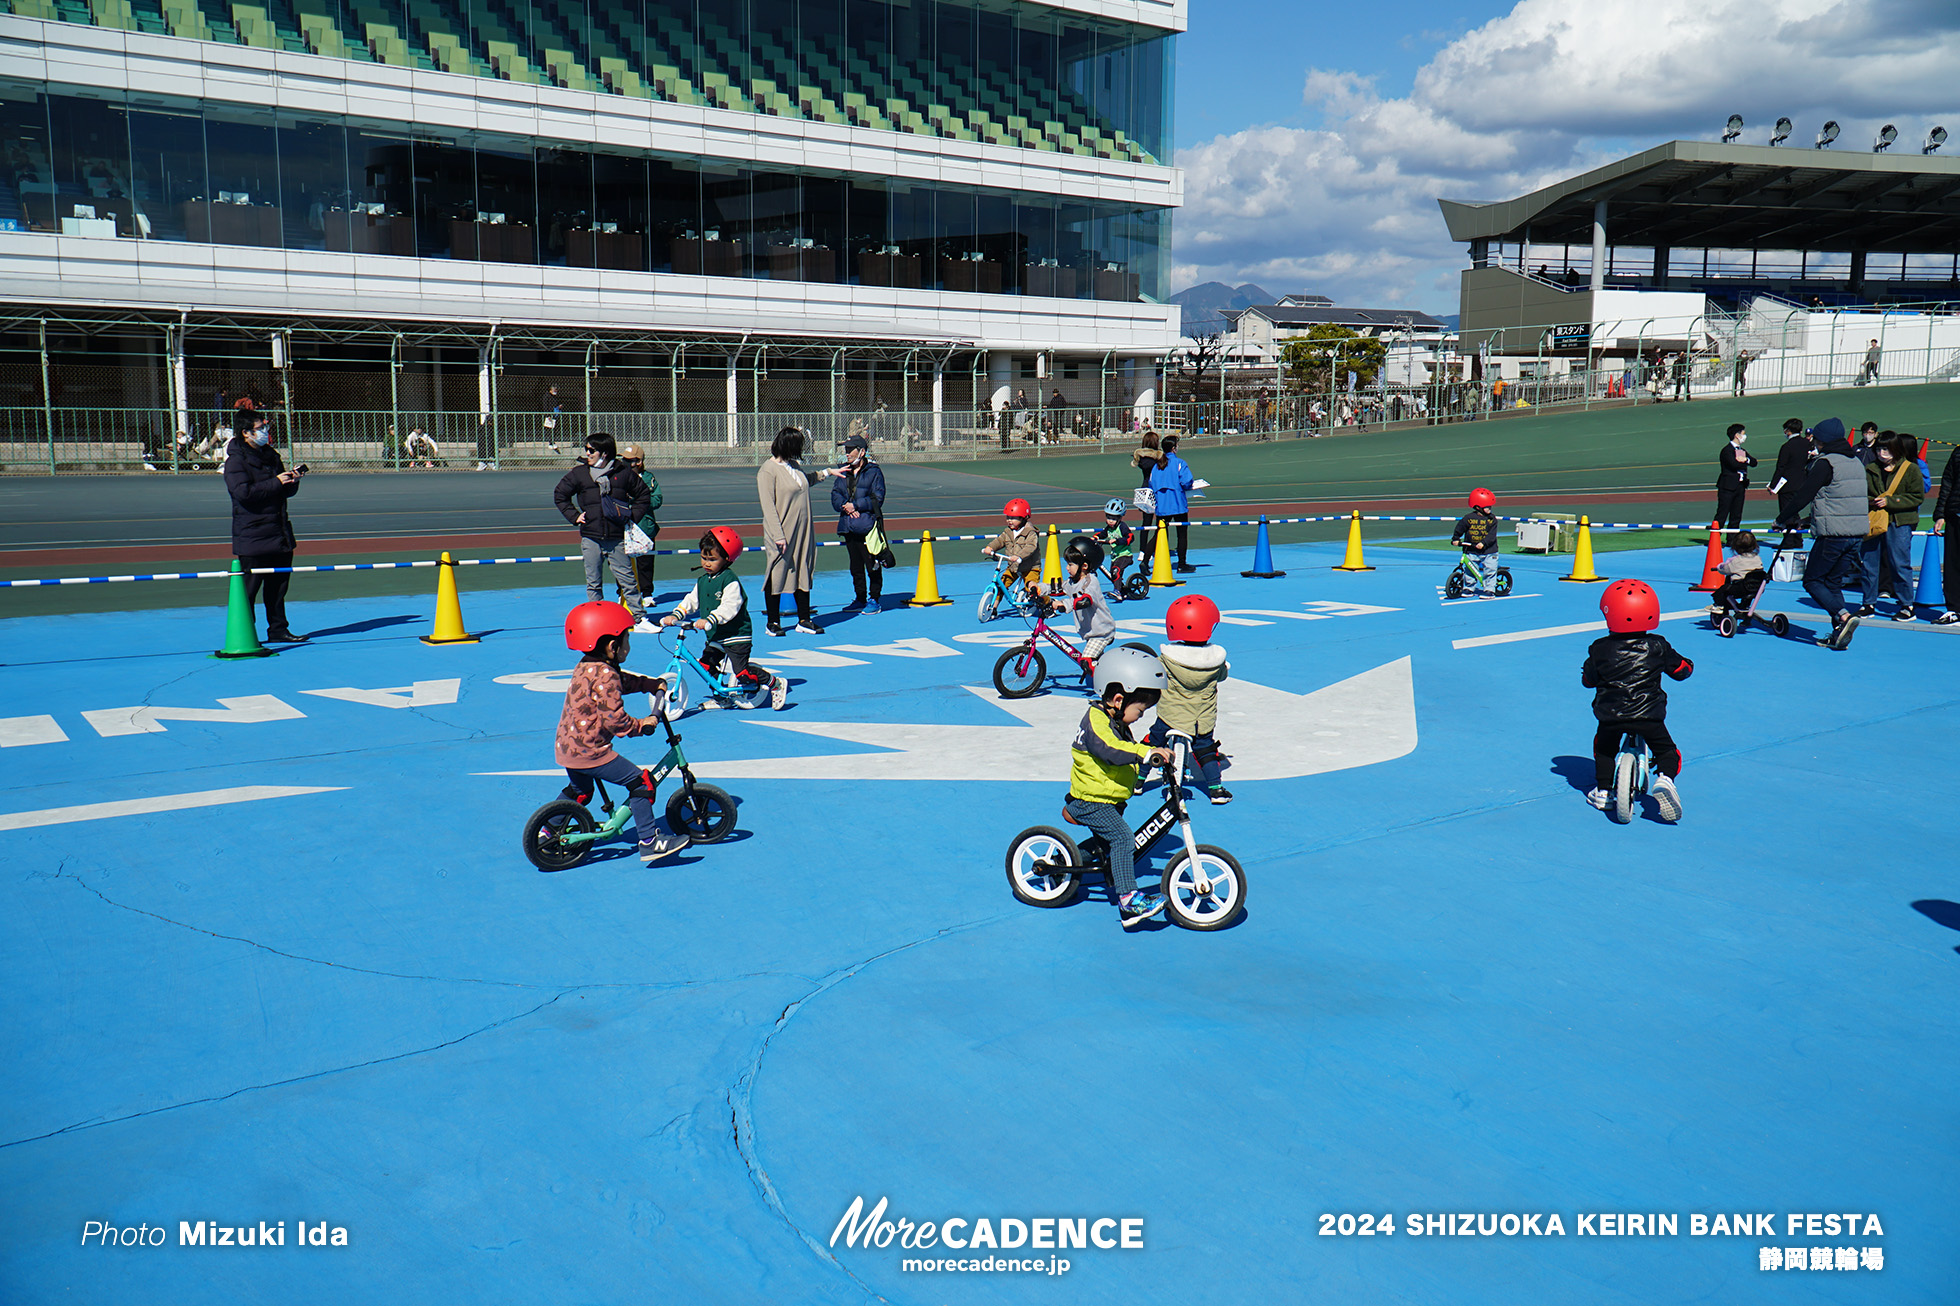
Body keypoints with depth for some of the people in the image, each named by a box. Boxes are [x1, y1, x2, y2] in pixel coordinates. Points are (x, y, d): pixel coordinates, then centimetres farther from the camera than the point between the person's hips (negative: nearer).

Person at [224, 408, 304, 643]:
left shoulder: (271, 455, 15)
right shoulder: (236, 461, -8)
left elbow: (286, 492, 20)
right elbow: (243, 492, -22)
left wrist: (293, 479, -2)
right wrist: (276, 483, -20)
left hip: (280, 533, 7)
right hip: (252, 535, -7)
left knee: (278, 586, 12)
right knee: (247, 589, -3)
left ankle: (278, 630, 21)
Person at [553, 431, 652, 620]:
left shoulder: (623, 472, 2)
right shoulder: (579, 473, 4)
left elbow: (642, 493, 14)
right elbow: (559, 495, 14)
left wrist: (633, 516, 4)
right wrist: (574, 516, 4)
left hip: (617, 538, -2)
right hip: (590, 539, 2)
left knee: (627, 579, 0)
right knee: (593, 582, 8)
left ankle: (638, 616, 8)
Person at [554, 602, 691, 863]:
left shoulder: (586, 666, 12)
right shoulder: (605, 675, -20)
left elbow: (624, 681, 27)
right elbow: (614, 718, -24)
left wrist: (653, 684, 26)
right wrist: (641, 725, -11)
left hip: (567, 747, 10)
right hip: (590, 751, -10)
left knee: (579, 790, 33)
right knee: (639, 782, -8)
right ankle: (649, 842, -7)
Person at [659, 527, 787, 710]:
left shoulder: (730, 581, -17)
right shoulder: (703, 580, 10)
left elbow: (729, 607, -27)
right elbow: (691, 601, 12)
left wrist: (709, 620, -37)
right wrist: (675, 615, -4)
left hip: (737, 636, -8)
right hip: (715, 637, 8)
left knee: (742, 671, -11)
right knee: (706, 664, 3)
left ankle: (776, 684, 7)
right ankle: (721, 697, 22)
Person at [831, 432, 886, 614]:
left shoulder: (874, 472, -4)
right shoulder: (843, 472, 14)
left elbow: (877, 498, -10)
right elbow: (835, 495, 9)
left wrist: (855, 506, -15)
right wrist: (845, 506, -11)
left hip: (868, 526, -6)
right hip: (848, 526, 6)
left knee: (872, 565, -3)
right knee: (855, 566, 13)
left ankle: (874, 600, 8)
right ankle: (860, 599, 23)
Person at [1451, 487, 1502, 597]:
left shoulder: (1492, 519, -2)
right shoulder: (1468, 518, -3)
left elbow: (1491, 535, -11)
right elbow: (1459, 529, 10)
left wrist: (1483, 543, -23)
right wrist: (1455, 539, 6)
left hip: (1489, 552, -1)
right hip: (1472, 551, 1)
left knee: (1490, 571, -6)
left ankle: (1489, 589, 3)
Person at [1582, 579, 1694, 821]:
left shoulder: (1600, 649, -4)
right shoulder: (1657, 647, -2)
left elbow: (1587, 680, 8)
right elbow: (1682, 669, 10)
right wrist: (1686, 665, 33)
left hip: (1610, 716, 1)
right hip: (1649, 716, -1)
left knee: (1603, 747, 28)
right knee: (1667, 751, 16)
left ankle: (1602, 791, 24)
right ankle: (1664, 779, -12)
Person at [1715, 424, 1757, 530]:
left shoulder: (1742, 450, 18)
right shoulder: (1727, 450, -10)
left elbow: (1754, 462, 6)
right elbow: (1734, 464, -24)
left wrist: (1746, 459, -15)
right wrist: (1745, 462, -7)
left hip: (1740, 486, 8)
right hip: (1727, 486, -8)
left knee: (1736, 517, 10)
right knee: (1721, 516, -8)